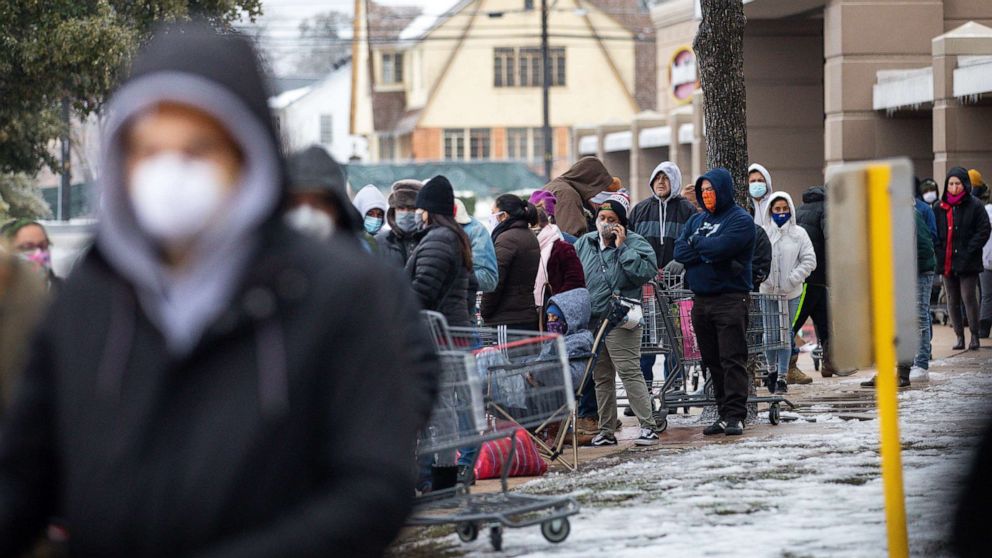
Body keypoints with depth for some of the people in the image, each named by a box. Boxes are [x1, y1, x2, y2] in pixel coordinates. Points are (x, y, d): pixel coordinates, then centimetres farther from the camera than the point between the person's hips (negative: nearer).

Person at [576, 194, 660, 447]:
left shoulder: (634, 243, -5)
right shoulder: (584, 244, 11)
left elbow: (646, 271, -21)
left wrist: (622, 247, -17)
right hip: (591, 321, 6)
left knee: (630, 373, -12)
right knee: (601, 378, 12)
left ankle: (648, 426, -10)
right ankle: (606, 431, 20)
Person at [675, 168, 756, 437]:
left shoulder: (740, 220, -3)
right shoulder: (697, 220, 18)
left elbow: (721, 247, -19)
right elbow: (680, 252, 5)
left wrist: (696, 242, -1)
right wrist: (708, 253, -9)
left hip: (730, 300, -7)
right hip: (701, 300, 7)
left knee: (732, 359, -10)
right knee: (712, 361, 7)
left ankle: (735, 416, -12)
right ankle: (724, 414, 12)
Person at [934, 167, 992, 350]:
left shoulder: (974, 205, -3)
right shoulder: (941, 207, 10)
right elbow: (934, 232, 15)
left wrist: (969, 251, -12)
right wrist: (939, 251, 0)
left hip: (967, 262, -4)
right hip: (946, 263, 5)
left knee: (969, 298, -8)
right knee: (952, 301, 6)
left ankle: (974, 336, 2)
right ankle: (959, 336, 13)